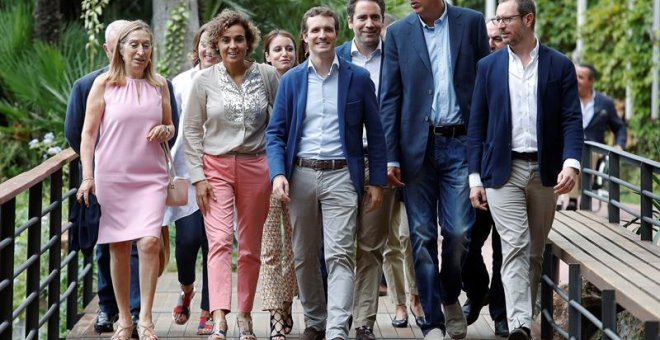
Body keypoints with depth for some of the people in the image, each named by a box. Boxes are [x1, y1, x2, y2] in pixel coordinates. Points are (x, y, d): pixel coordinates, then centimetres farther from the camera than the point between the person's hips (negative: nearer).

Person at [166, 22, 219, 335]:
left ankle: (208, 312, 12)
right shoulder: (181, 83, 5)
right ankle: (186, 289, 22)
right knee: (188, 238, -9)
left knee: (213, 242, 1)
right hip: (187, 172, 0)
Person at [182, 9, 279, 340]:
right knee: (220, 241, -15)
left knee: (251, 247, 8)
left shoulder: (267, 75, 1)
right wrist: (197, 177, -3)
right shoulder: (204, 80, 0)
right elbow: (191, 130, 3)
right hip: (216, 167, -1)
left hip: (255, 168, 1)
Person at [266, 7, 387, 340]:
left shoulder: (358, 78, 3)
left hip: (341, 175, -3)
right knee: (304, 256, 10)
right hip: (301, 175, 3)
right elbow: (275, 132, 6)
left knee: (339, 255, -11)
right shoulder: (291, 80, 8)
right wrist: (278, 173, -10)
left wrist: (377, 181, 0)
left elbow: (375, 133, 5)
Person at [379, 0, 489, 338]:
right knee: (422, 237, 1)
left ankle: (451, 298, 25)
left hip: (460, 143, -1)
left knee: (458, 233, -3)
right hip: (417, 146, 1)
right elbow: (389, 98, 3)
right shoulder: (398, 32, 5)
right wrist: (390, 157, -4)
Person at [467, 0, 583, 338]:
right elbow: (477, 124, 7)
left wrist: (571, 163, -17)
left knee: (535, 251, 8)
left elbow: (572, 119, -1)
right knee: (515, 247, -12)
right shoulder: (488, 66, 6)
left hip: (545, 171, 1)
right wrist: (475, 177, 1)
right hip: (504, 170, -1)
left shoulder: (560, 66, 3)